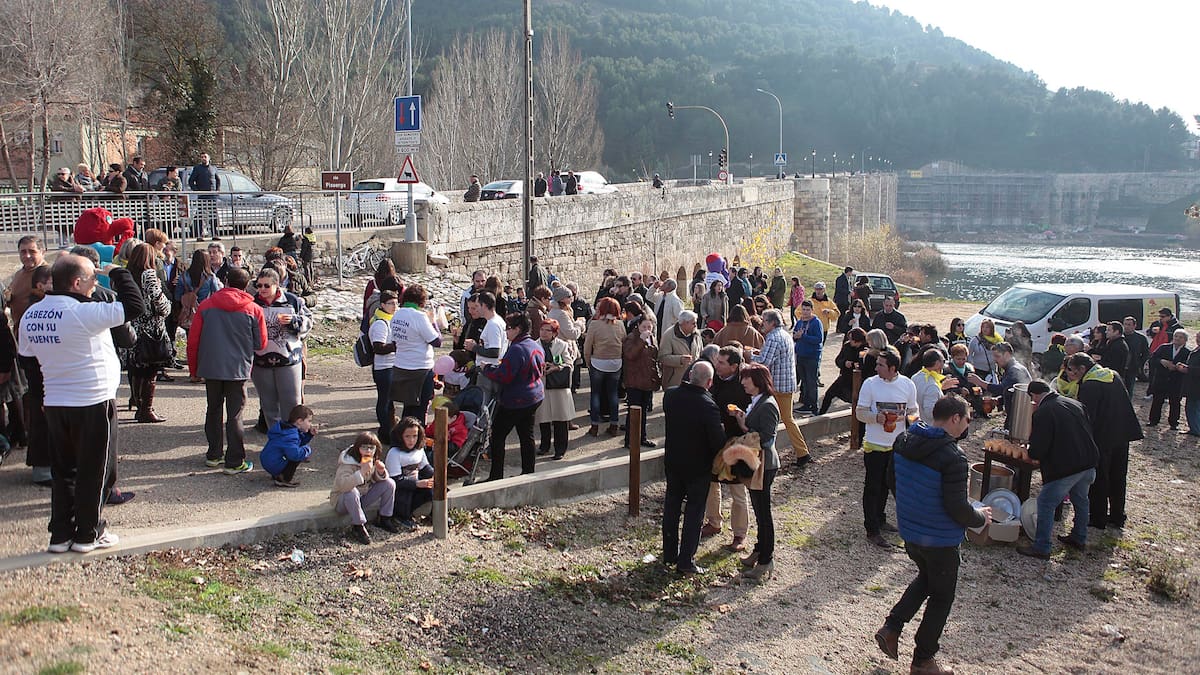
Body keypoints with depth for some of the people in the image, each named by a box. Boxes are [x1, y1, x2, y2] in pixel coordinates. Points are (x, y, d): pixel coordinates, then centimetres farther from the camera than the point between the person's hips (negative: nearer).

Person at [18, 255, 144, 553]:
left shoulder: (30, 316, 3)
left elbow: (27, 357, 13)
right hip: (93, 404, -6)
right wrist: (119, 273, -9)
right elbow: (134, 307, -22)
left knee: (63, 470, 15)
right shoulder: (85, 313, -21)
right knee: (94, 472, 7)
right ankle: (89, 533, 14)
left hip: (53, 404, 7)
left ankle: (61, 534, 20)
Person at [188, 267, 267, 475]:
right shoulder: (254, 310, -5)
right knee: (235, 415, 2)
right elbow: (261, 344, 1)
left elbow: (193, 340, 1)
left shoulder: (206, 305, 0)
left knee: (213, 410, 17)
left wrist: (194, 369, 12)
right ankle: (235, 462, 2)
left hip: (210, 367, 2)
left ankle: (214, 455, 25)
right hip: (238, 369, -2)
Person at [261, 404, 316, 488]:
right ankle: (284, 480, -10)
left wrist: (309, 434, 5)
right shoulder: (289, 435, -25)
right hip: (274, 466, -10)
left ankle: (278, 475, 20)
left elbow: (300, 441, 22)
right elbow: (295, 454, -36)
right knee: (304, 452, -17)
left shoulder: (289, 427, 8)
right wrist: (307, 449, -18)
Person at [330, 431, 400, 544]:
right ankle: (358, 527, -22)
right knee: (351, 492, -41)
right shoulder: (347, 463, -27)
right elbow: (341, 485, -43)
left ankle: (384, 519, 7)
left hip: (364, 497, 7)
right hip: (342, 501, -7)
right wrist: (362, 472, -50)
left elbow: (377, 479, 8)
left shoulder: (373, 461, -4)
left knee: (389, 483, -6)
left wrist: (381, 472, -16)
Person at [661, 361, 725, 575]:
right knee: (694, 512, 7)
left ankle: (669, 555, 28)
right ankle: (686, 561, 11)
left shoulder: (670, 395, -10)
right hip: (698, 467, -5)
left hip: (672, 461, 5)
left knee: (671, 506, 18)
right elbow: (718, 441, -21)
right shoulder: (708, 406, -27)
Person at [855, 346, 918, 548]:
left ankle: (879, 520, 36)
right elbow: (860, 412, -5)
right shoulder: (870, 383, -9)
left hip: (897, 444, 3)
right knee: (873, 487, 0)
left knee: (885, 485, 19)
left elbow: (912, 411, 8)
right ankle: (872, 531, 6)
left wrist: (906, 417, -16)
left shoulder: (907, 385, -3)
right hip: (874, 444, -3)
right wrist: (876, 417, -26)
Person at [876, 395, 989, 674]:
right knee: (941, 596, 13)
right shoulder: (952, 457, -28)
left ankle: (891, 628, 21)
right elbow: (957, 508, -27)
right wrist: (980, 517, -6)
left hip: (908, 530, 7)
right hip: (940, 540, -7)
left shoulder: (903, 441, -5)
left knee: (926, 578, 30)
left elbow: (893, 476, 10)